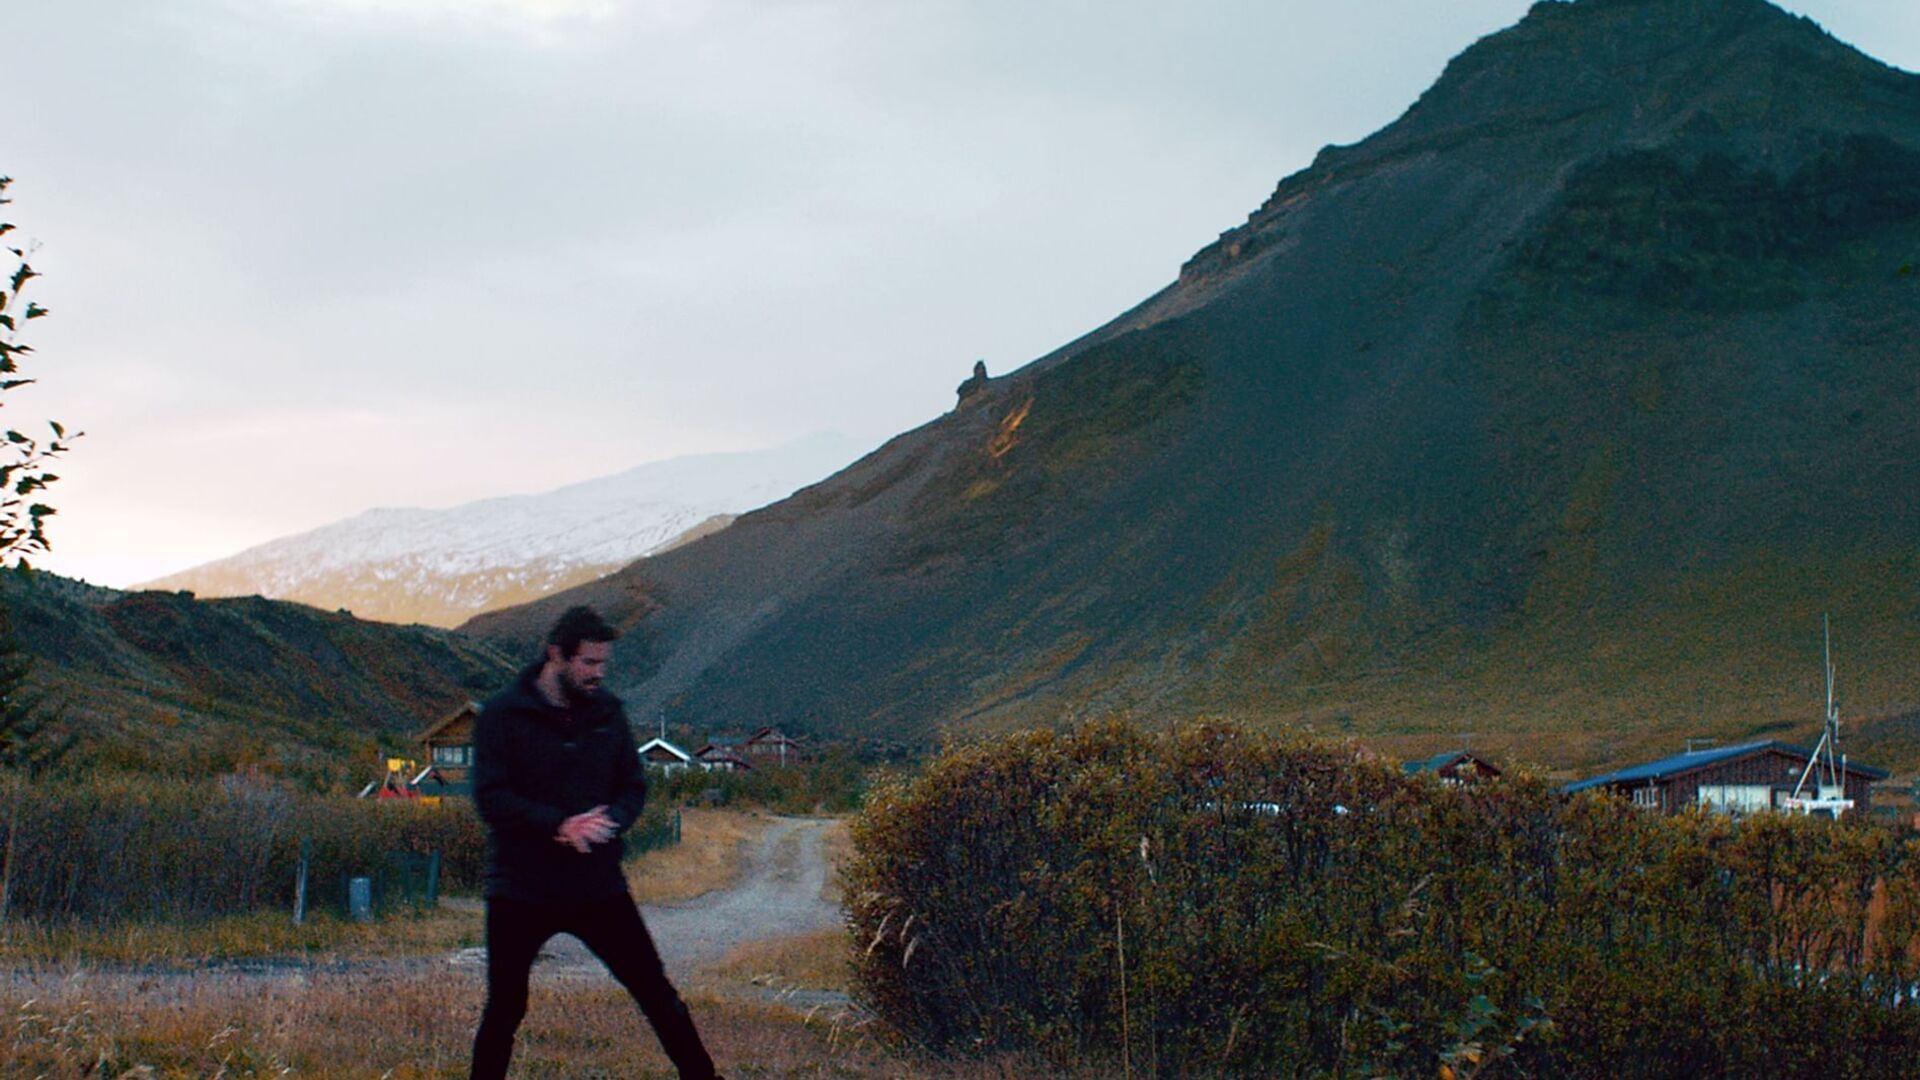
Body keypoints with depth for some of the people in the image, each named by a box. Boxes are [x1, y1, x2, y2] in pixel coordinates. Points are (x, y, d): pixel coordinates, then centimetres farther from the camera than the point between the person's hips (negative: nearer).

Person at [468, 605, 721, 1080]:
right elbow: (490, 797, -14)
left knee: (658, 994, 4)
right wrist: (561, 825, -26)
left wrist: (607, 823, -15)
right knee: (504, 1009, 7)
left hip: (599, 885, 3)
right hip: (520, 891, -3)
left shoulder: (608, 711, 4)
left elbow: (633, 787, 7)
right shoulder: (503, 714, -7)